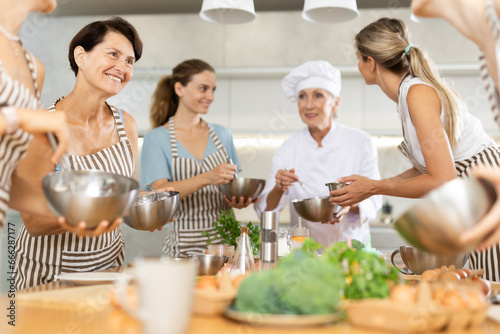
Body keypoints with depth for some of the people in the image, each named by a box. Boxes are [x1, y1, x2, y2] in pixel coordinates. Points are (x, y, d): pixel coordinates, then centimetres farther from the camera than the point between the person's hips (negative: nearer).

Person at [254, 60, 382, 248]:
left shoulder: (360, 142, -2)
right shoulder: (288, 149, 1)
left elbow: (373, 201, 0)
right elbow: (266, 210, -1)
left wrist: (351, 206, -19)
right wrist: (278, 190, -20)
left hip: (352, 245, -1)